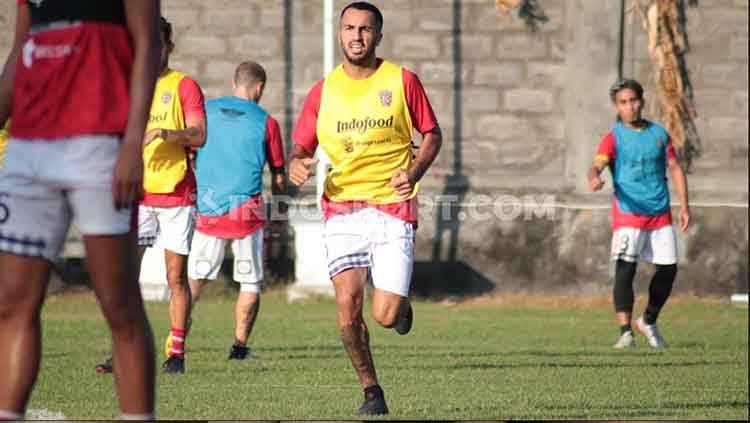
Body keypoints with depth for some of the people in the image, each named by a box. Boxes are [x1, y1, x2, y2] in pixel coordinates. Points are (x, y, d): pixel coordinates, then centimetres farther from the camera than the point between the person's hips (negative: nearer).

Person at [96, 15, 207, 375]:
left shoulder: (184, 86, 1)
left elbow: (198, 136, -10)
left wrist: (163, 132, -24)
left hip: (177, 194, -3)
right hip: (136, 194, 3)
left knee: (176, 277, 0)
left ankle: (176, 352, 6)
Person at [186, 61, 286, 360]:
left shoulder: (206, 110, 4)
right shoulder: (266, 122, -1)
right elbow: (279, 179, 5)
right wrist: (278, 188, 27)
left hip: (208, 210, 2)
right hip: (247, 209, -2)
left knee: (194, 278, 10)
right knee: (251, 282, 8)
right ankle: (240, 344, 2)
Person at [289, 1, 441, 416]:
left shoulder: (402, 81, 2)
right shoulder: (323, 91, 6)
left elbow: (432, 134, 11)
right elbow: (301, 147, 12)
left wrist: (414, 171, -8)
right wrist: (297, 165, -12)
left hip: (393, 209, -1)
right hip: (343, 209, 2)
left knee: (385, 316, -11)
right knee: (347, 301, -15)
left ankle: (401, 302, 29)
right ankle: (371, 391, 3)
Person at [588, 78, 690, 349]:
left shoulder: (659, 133, 10)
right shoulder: (613, 138, -4)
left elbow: (675, 168, 15)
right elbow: (597, 165, -20)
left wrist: (684, 205, 7)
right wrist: (594, 178, -44)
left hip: (660, 213, 5)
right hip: (628, 213, -5)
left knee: (668, 269, 8)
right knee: (625, 270, -17)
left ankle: (648, 322, 30)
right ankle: (625, 332, -19)